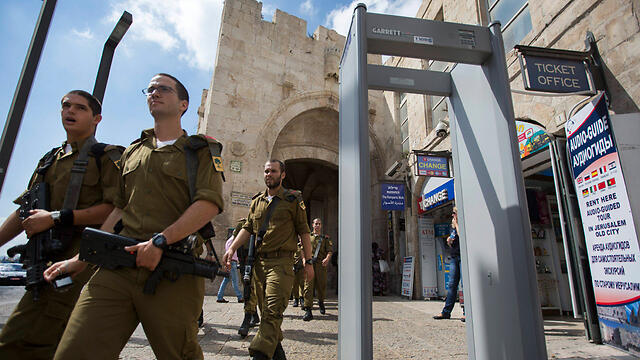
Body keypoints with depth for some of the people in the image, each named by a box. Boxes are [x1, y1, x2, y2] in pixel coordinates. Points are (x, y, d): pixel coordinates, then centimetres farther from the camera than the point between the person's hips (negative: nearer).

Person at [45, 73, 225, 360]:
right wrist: (81, 259, 18)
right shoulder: (132, 152, 21)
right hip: (115, 270, 5)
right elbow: (120, 209, 23)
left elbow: (210, 203, -10)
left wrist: (160, 240, -19)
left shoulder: (201, 150, 4)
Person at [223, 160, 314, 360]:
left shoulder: (293, 200, 2)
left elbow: (303, 231, 1)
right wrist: (232, 248, -1)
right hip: (259, 262, 6)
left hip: (281, 262, -5)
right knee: (266, 310, 11)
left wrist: (308, 262, -2)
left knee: (272, 311, -13)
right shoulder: (256, 201, 16)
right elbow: (248, 228, 14)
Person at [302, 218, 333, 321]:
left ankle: (321, 302, 35)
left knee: (322, 286, 4)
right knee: (308, 286, -11)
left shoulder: (325, 238, 17)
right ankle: (308, 311, -11)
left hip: (321, 264, 1)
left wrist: (327, 258, -15)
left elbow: (330, 250, 5)